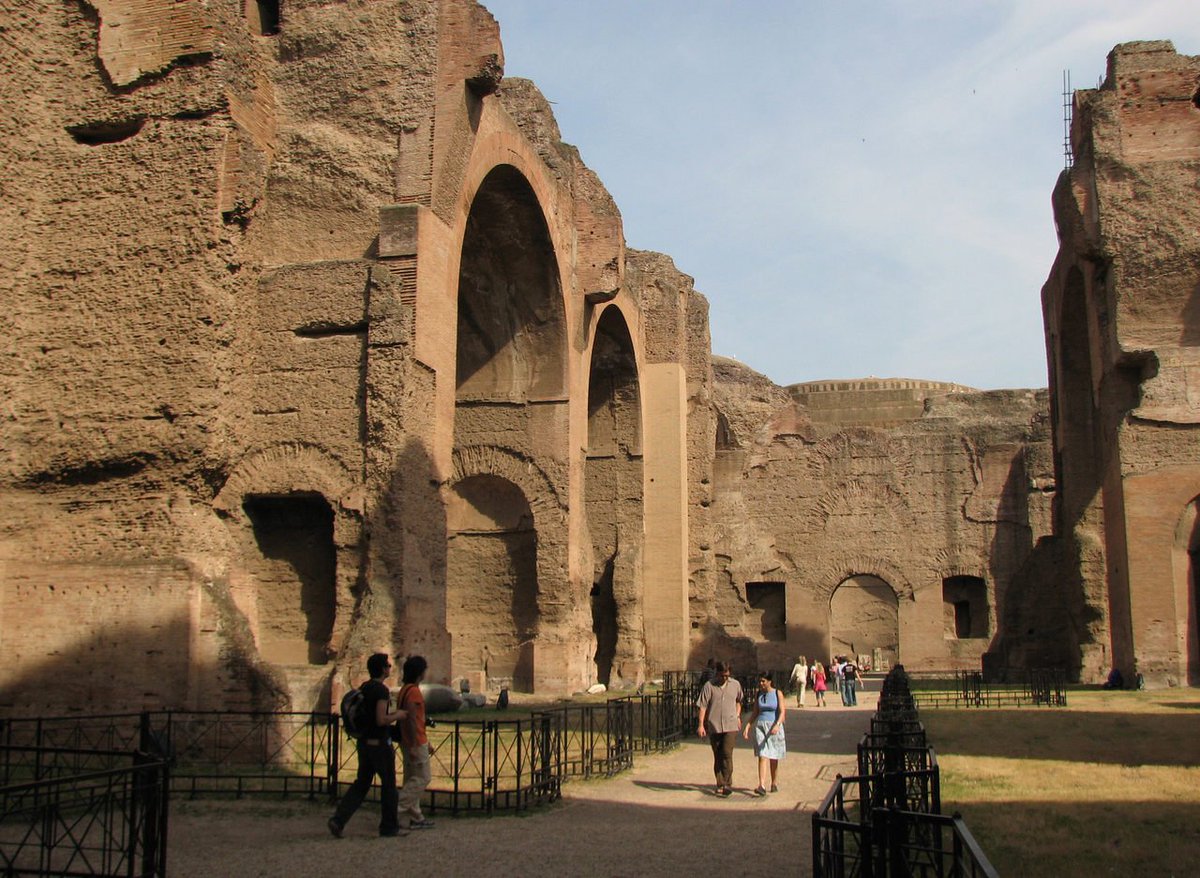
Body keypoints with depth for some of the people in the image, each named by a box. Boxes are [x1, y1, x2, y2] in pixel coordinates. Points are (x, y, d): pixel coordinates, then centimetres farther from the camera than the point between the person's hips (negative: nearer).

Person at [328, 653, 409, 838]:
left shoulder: (363, 688, 10)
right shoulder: (381, 690, -17)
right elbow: (381, 720, -24)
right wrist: (397, 715, -6)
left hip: (363, 742, 8)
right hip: (379, 743, -8)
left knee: (361, 783, 12)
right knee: (388, 784, 6)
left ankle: (338, 819, -2)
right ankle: (389, 826, 15)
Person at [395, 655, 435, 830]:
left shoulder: (405, 689, 14)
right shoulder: (414, 691, -18)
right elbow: (411, 719, -23)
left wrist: (425, 741, 24)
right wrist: (414, 746, -23)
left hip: (408, 742, 10)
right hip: (416, 743, -10)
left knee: (411, 779, 11)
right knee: (422, 778, -3)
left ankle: (416, 818, 16)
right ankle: (397, 808, -7)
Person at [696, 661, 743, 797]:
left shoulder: (735, 685, 5)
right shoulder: (709, 686, -3)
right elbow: (703, 706, -3)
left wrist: (737, 716, 16)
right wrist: (701, 725, -9)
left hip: (731, 726, 0)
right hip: (714, 726, 0)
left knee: (727, 754, -13)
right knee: (717, 756, 9)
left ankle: (728, 784, -7)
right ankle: (720, 785, 19)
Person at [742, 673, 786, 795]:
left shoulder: (777, 693, -3)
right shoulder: (759, 694, 8)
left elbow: (782, 712, -11)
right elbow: (755, 713, 14)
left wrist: (777, 725, -27)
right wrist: (747, 727, 4)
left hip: (774, 727, -2)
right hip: (760, 726, 2)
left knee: (773, 757, 8)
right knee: (763, 756, -9)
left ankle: (774, 783, 25)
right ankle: (762, 786, -19)